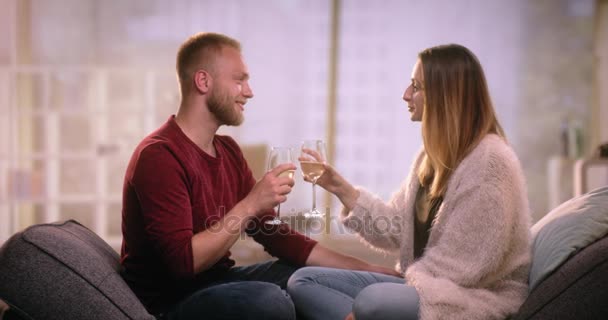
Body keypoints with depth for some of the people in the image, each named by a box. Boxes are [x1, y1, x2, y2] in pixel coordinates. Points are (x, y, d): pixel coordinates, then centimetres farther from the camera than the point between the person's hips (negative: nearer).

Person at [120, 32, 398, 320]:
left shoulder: (227, 150, 9)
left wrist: (365, 269, 2)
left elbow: (275, 235, 8)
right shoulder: (159, 156, -19)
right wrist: (250, 205, -26)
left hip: (216, 280, 9)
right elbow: (183, 260, -27)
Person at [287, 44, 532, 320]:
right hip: (425, 284, 9)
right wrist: (343, 190, 1)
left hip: (479, 297, -9)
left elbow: (469, 265, -19)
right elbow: (399, 229, 10)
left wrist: (408, 280, -12)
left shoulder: (490, 161, -16)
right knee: (302, 282, -2)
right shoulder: (433, 154, 12)